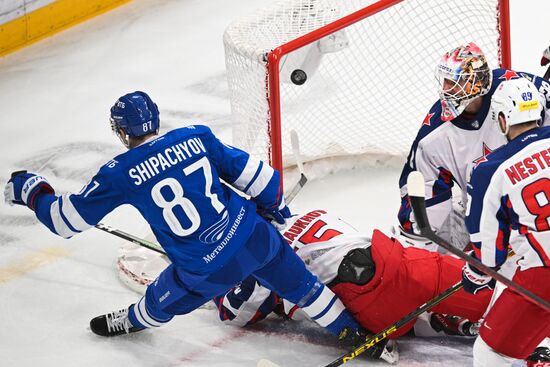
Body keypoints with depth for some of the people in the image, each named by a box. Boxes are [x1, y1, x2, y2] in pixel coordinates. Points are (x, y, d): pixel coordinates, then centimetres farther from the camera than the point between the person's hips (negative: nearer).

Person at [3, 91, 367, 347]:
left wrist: (32, 192, 16)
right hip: (257, 239, 3)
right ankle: (351, 330, 35)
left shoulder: (121, 173, -10)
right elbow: (248, 171, 7)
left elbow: (68, 218, -2)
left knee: (161, 303, 28)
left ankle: (131, 321, 54)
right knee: (300, 284, 26)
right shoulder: (196, 137, 0)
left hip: (209, 272, -3)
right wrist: (275, 204, 25)